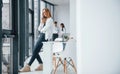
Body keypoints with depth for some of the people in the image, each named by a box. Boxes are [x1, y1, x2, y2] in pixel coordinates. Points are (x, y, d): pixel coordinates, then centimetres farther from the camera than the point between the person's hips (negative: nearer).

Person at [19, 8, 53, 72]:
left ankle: (27, 66, -14)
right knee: (35, 51, 1)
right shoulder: (44, 20, 21)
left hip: (45, 37, -9)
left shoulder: (50, 20, -3)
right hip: (41, 36, 9)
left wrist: (41, 30, 6)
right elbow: (39, 29, 15)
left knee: (35, 51, -13)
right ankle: (41, 65, 7)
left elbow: (46, 28, -13)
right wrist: (42, 22, 2)